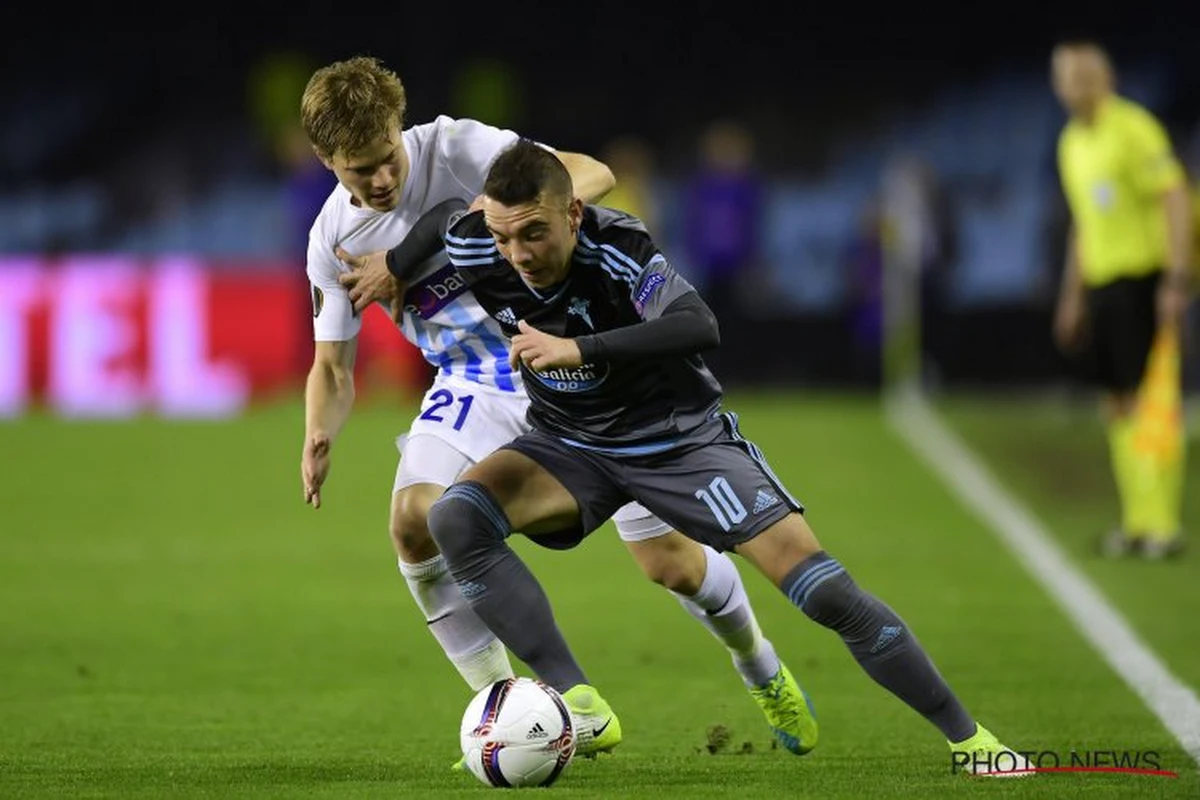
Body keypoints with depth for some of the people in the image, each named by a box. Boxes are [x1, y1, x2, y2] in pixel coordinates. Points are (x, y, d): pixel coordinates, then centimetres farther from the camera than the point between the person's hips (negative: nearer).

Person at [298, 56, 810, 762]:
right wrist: (318, 437, -18)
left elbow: (590, 175, -24)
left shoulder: (452, 148, -19)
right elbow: (333, 366, 4)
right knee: (414, 520, -24)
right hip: (474, 387, 3)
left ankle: (761, 668, 29)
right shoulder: (334, 240, -7)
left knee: (669, 561, -4)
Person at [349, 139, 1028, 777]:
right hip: (572, 448, 4)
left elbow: (699, 327, -46)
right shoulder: (470, 250, -19)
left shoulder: (619, 247, -30)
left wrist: (579, 349, -50)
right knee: (455, 519, -26)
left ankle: (967, 737, 3)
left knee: (825, 589, -13)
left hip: (683, 440, -3)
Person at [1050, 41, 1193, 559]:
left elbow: (1175, 201, -15)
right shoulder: (1072, 142, 15)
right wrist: (1072, 297, 23)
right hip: (1100, 281, 8)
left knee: (1152, 402, -8)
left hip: (1144, 279, -8)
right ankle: (1137, 522, 12)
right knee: (1118, 405, 7)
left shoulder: (1133, 129, -11)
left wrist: (1176, 280, -21)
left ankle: (1163, 524, -6)